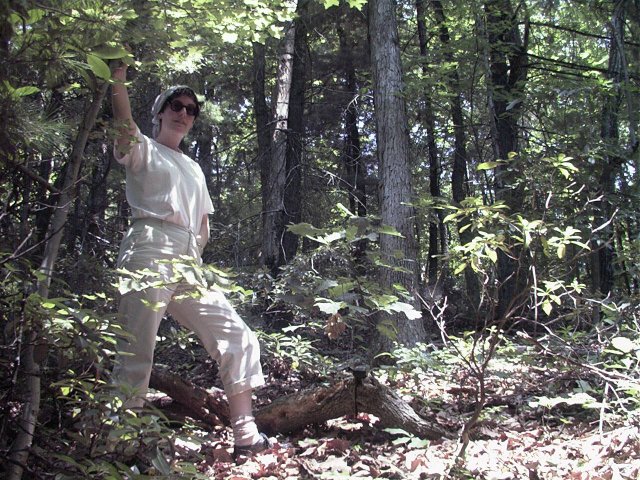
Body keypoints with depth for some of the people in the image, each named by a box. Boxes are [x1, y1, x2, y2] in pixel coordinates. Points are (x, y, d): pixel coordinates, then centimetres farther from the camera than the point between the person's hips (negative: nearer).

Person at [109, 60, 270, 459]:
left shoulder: (194, 168, 29)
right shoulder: (143, 149, 11)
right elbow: (124, 124, -11)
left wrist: (194, 256, 10)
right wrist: (118, 79, -25)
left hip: (188, 263, 6)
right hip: (150, 250, -6)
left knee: (237, 337, -1)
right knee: (137, 350, -10)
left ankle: (246, 436, 2)